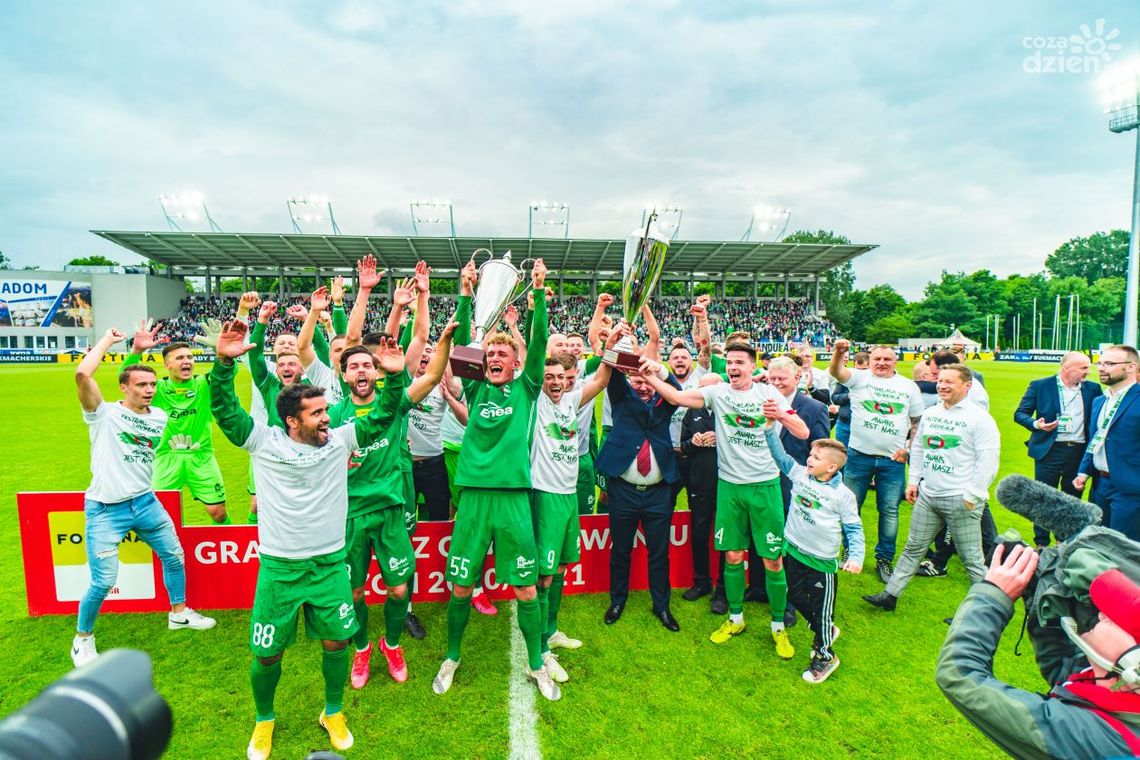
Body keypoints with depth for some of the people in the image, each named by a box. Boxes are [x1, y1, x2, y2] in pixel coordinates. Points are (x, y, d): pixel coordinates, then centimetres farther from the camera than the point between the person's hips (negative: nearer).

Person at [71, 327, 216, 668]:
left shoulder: (160, 417, 3)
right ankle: (82, 638, 24)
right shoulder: (105, 413, -13)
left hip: (146, 502, 6)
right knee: (103, 582, -4)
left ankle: (179, 612, 37)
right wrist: (108, 339, -17)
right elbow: (82, 374, -28)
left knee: (174, 556, 15)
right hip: (105, 510, -6)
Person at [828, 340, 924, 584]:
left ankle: (884, 559, 23)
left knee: (889, 511, 8)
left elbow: (918, 421, 13)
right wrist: (839, 352, -40)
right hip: (859, 455, -1)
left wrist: (910, 448, 2)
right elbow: (836, 372, -21)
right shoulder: (860, 378, 0)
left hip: (893, 459, 2)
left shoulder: (909, 386, 7)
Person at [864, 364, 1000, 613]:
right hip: (928, 496, 6)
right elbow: (917, 448, 18)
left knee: (972, 558, 4)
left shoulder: (979, 418, -10)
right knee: (913, 548, 13)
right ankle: (890, 595, 20)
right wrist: (913, 480, 13)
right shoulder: (929, 414, 9)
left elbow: (988, 461, -13)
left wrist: (972, 495, -15)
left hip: (961, 500, -6)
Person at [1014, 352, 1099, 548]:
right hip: (1050, 450, -3)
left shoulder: (1092, 389, 5)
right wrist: (1036, 424, -21)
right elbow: (1020, 414, -2)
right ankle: (1041, 543, 16)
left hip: (1079, 451, 3)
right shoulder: (1040, 386, -4)